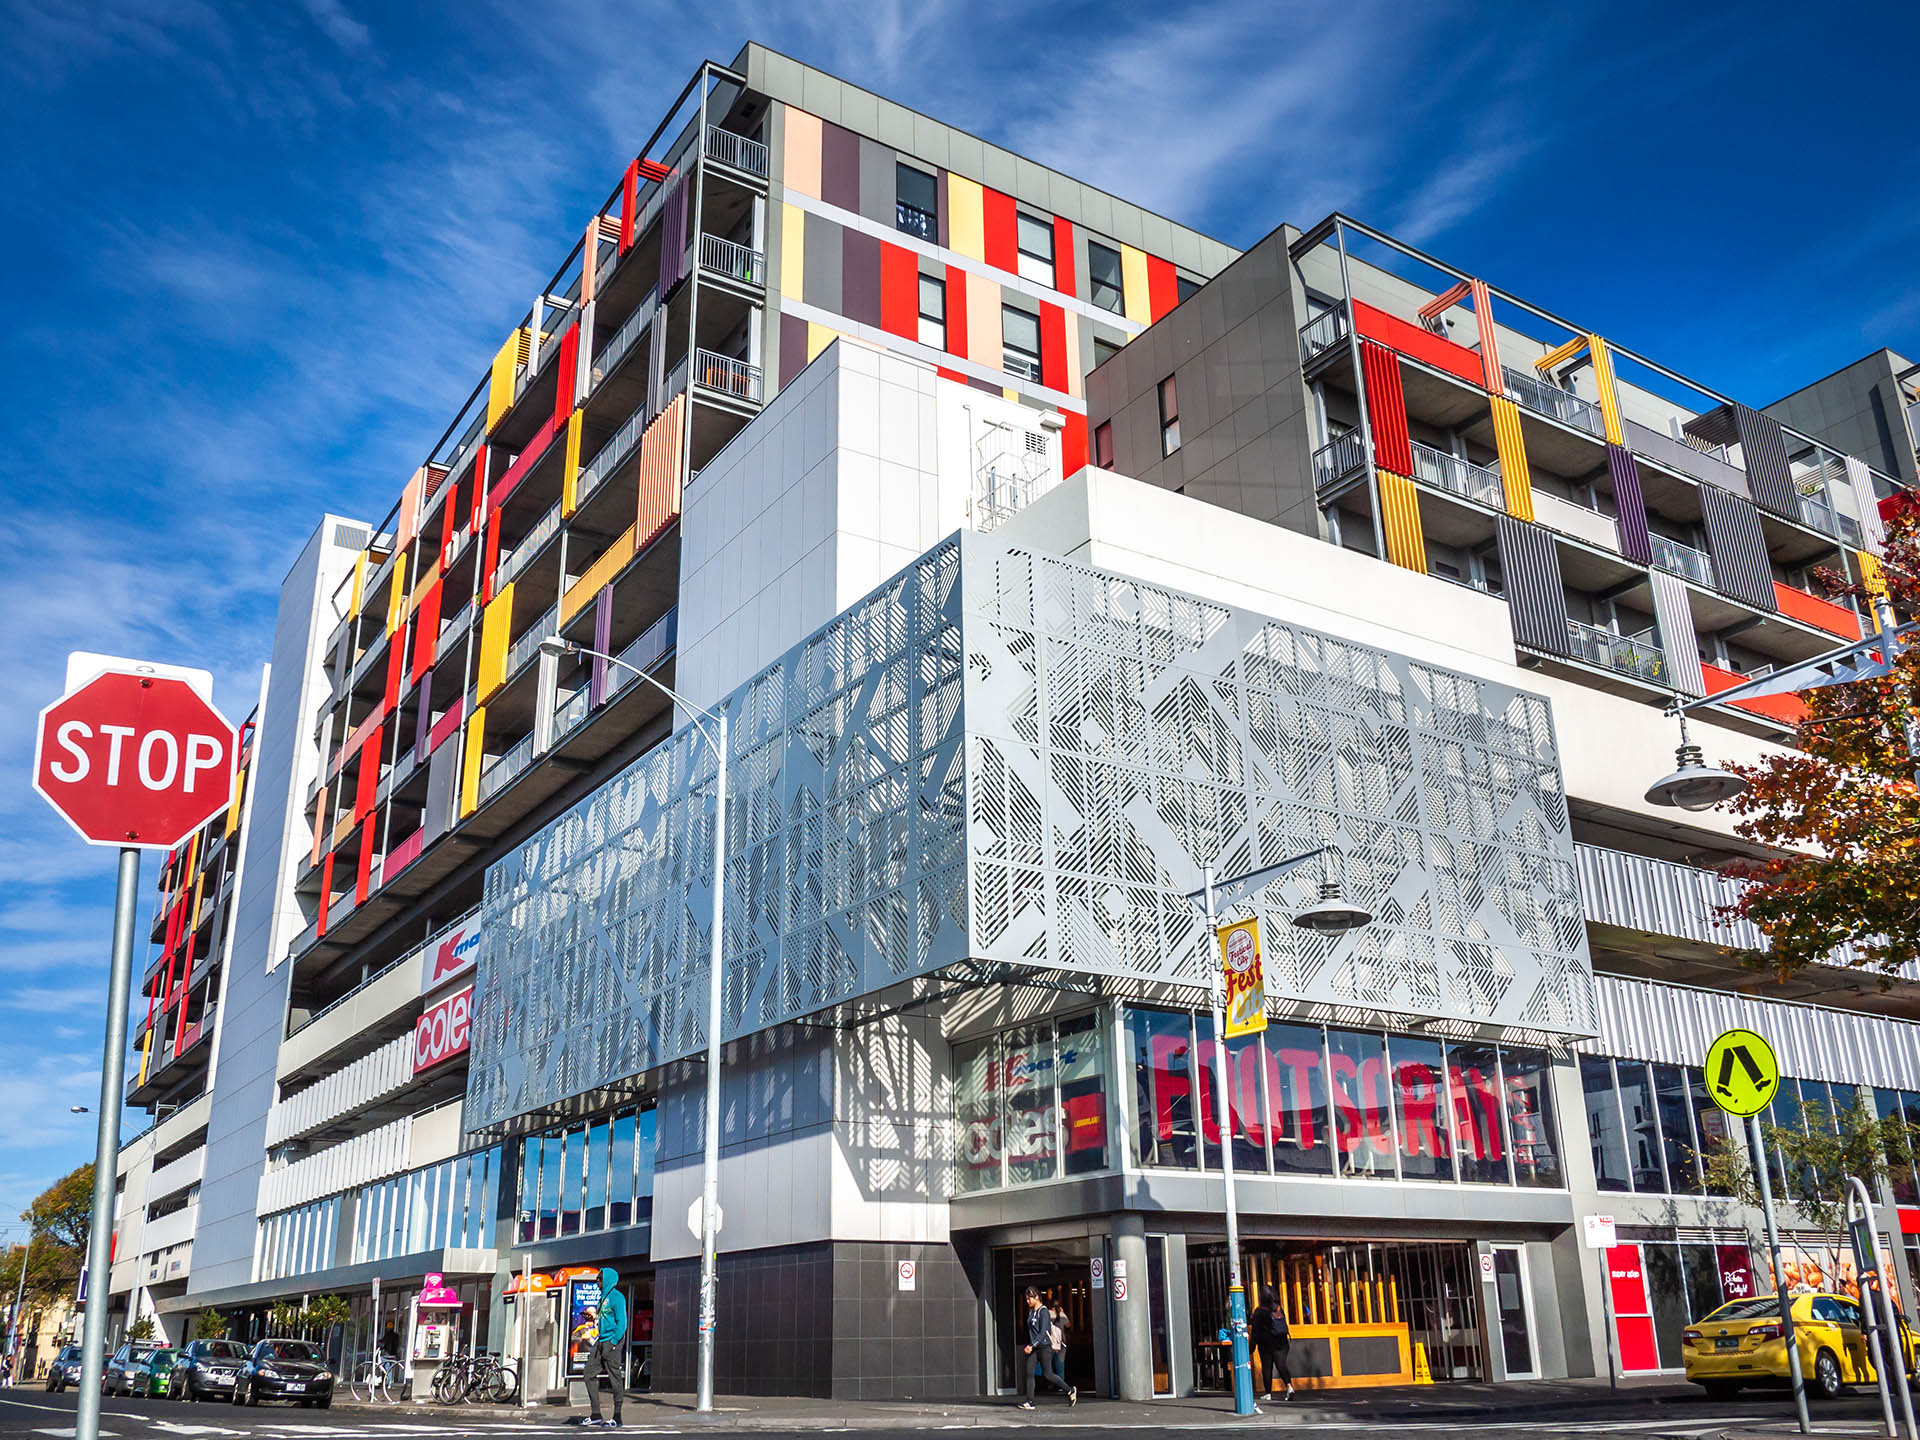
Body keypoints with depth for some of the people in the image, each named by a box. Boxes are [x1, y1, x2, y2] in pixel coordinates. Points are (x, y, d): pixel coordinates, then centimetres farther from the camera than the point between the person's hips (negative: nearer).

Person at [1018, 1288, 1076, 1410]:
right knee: (1028, 1373, -5)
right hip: (1033, 1348, 8)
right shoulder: (1031, 1312, 14)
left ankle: (1070, 1391, 13)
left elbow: (1043, 1332, -19)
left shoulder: (1043, 1311, -11)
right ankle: (1029, 1402, -4)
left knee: (1047, 1374, -4)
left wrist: (1032, 1346, -25)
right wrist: (1029, 1346, 17)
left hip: (1044, 1346, -8)